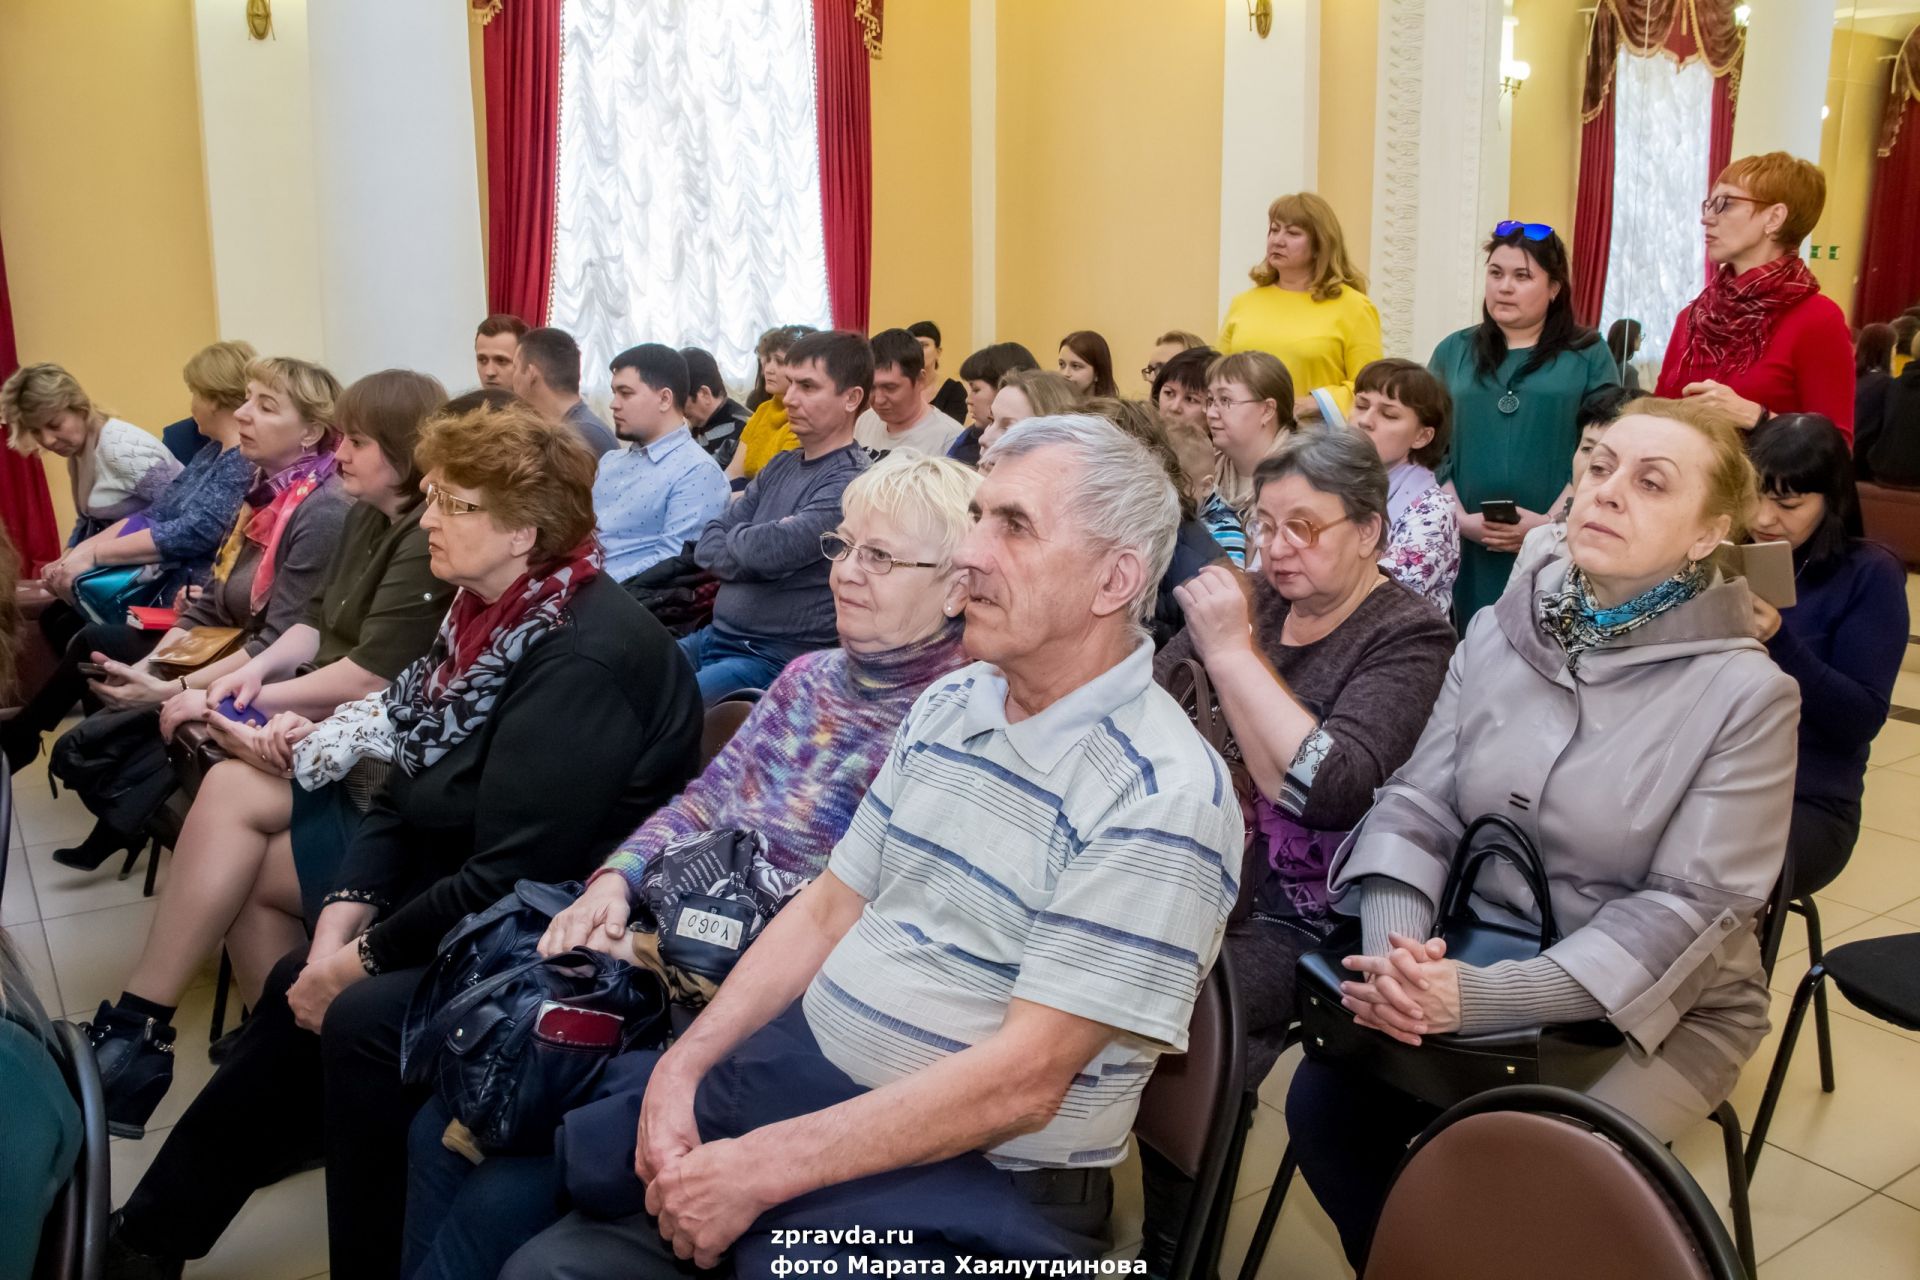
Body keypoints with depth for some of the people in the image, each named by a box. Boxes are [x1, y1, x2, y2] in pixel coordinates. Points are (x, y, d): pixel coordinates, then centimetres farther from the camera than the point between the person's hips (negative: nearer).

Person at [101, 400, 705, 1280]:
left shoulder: (585, 658, -25)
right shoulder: (488, 616, 5)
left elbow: (510, 877, -26)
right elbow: (403, 795, 8)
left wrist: (362, 961, -15)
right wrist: (341, 926, -6)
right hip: (469, 907, 9)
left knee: (363, 1018, -21)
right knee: (301, 988, 4)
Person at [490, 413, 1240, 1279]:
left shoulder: (1162, 799, -18)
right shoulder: (949, 704, 7)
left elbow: (1023, 1081, -21)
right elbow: (827, 912, 10)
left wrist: (760, 1170, -20)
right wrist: (683, 1065, -3)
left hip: (965, 1185, -6)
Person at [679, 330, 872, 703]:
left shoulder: (851, 481, -15)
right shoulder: (781, 465, 12)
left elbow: (770, 548, -25)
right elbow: (706, 545, 8)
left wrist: (735, 536, -2)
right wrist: (752, 542, -13)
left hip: (778, 659, -8)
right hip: (715, 636, 8)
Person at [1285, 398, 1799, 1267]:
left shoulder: (1748, 692, -13)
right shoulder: (1497, 633, -1)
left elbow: (1686, 908, -18)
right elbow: (1417, 806, -3)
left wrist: (1481, 997, -28)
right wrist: (1398, 945, -23)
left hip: (1656, 1003, -3)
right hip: (1474, 963, 4)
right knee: (1323, 1103, -12)